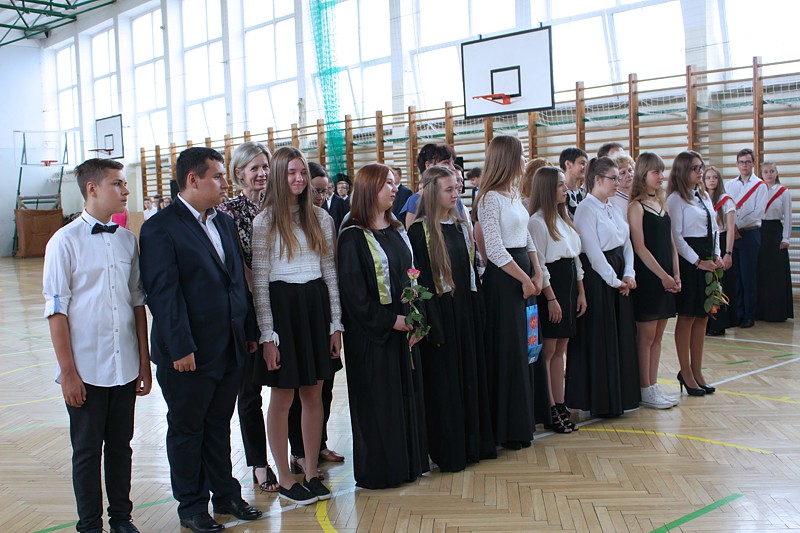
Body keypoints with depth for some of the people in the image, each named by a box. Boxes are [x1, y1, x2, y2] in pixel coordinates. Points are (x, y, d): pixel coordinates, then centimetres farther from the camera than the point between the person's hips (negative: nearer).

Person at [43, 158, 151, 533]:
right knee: (87, 451, 10)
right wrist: (68, 371, -9)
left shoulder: (127, 240, 5)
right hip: (86, 370, -4)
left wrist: (144, 361, 10)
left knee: (120, 446, 15)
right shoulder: (65, 242, -8)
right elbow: (57, 309, -8)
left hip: (125, 368, 4)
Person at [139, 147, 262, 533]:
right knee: (186, 430, 10)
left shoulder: (225, 223, 11)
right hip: (190, 354, -6)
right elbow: (163, 293, -17)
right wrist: (180, 349, -19)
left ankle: (226, 495, 32)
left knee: (219, 425, 19)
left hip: (231, 350, 7)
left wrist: (249, 332, 10)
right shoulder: (160, 228, -12)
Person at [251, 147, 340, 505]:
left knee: (314, 394, 10)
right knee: (282, 397, 4)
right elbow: (259, 281, -7)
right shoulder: (264, 222, -4)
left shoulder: (320, 218, 8)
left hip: (316, 306, 4)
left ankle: (311, 473, 23)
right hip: (281, 306, -4)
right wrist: (267, 335, -11)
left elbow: (330, 272, 10)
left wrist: (336, 324, 7)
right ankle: (285, 479, 17)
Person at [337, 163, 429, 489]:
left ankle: (409, 462, 23)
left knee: (407, 395, 12)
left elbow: (410, 276, 14)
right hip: (371, 334, -7)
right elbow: (352, 290, -15)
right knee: (378, 401, 0)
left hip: (403, 328, 7)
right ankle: (379, 469, 12)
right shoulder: (353, 237, -11)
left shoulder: (397, 231, 12)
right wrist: (390, 321, -16)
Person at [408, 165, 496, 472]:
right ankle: (449, 451, 10)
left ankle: (473, 443, 24)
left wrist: (477, 313, 9)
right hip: (440, 313, -7)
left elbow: (471, 271, 15)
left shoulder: (460, 226, 12)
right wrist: (431, 324, -18)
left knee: (471, 375, 12)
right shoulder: (419, 231, -10)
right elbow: (420, 281, -14)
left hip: (466, 312, 7)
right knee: (444, 382, 0)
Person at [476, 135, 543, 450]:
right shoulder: (490, 199, -14)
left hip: (524, 274, 9)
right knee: (508, 352, -2)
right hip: (503, 279, -9)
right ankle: (508, 430, 9)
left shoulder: (513, 194, 14)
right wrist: (524, 279, -13)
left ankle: (522, 421, 23)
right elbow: (495, 250, -18)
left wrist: (536, 273, 5)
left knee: (525, 348, 12)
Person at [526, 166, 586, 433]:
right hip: (550, 288, -9)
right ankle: (549, 410, 3)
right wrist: (551, 298, -16)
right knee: (548, 351, -3)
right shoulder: (537, 221, -11)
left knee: (560, 349, 11)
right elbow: (538, 264, -15)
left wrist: (581, 292, 12)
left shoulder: (563, 218, 16)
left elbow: (575, 258, 17)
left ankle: (560, 406, 17)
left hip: (569, 286, 9)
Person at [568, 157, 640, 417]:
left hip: (620, 280, 9)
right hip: (598, 279, -9)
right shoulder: (586, 209, -12)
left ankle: (620, 396, 24)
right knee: (600, 340, -1)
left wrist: (629, 274, -1)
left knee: (622, 336, 12)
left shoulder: (613, 208, 14)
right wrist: (614, 280, -13)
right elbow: (593, 252, -17)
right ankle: (600, 402, 10)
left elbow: (626, 244, 13)